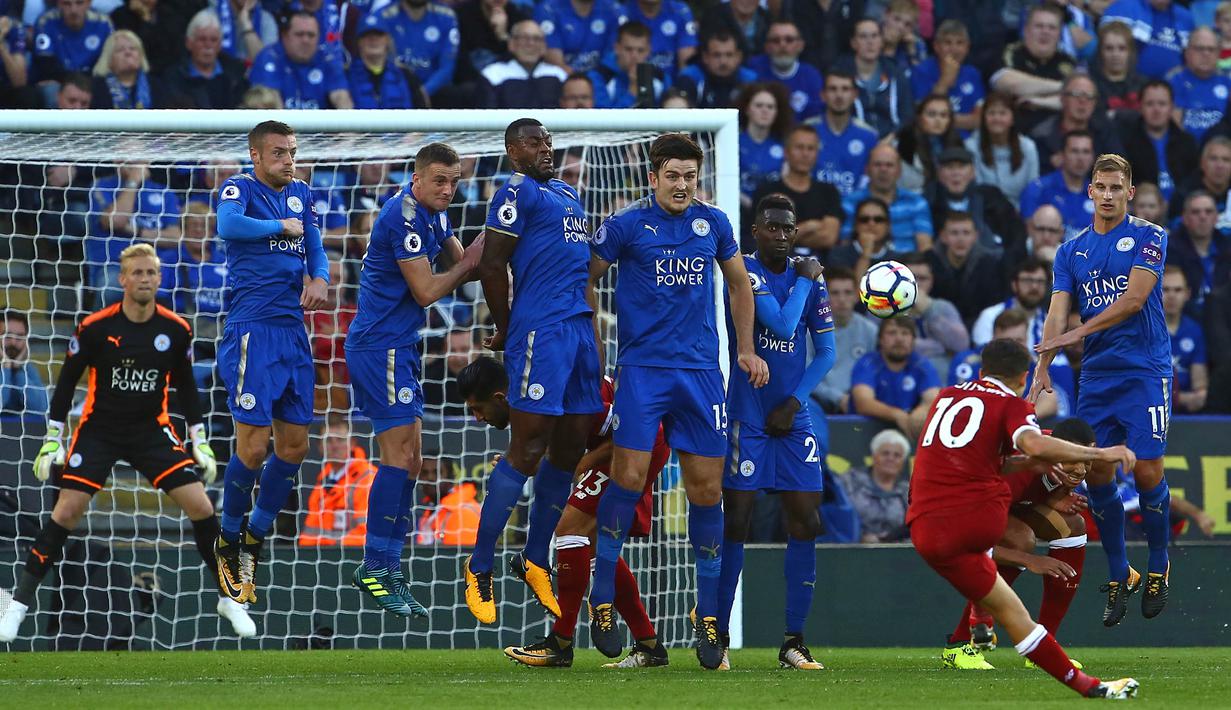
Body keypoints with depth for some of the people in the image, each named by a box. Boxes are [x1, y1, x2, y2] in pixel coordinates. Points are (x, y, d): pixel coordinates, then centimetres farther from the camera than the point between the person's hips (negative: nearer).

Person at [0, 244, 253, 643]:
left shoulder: (176, 330, -6)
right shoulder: (95, 328, -13)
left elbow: (184, 386, 8)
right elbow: (67, 381, -3)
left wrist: (200, 441, 5)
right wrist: (52, 439, -5)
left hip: (151, 430, 2)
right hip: (99, 429, -2)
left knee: (200, 506, -9)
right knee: (67, 511, -12)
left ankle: (228, 598, 8)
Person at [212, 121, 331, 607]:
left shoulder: (300, 194, 15)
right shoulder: (240, 189, -6)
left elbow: (314, 249, 19)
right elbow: (228, 225, -27)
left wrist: (319, 279, -4)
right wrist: (283, 226, -14)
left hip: (293, 330, 7)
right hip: (252, 330, -7)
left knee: (294, 446, 8)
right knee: (253, 446, -9)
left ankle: (255, 538, 23)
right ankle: (229, 543, 9)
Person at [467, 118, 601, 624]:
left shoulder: (568, 193, 22)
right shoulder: (517, 193, -6)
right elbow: (491, 266, -10)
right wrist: (505, 330, 0)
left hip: (580, 329, 9)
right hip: (541, 331, -9)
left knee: (569, 449, 9)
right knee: (527, 450, -10)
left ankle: (534, 563, 20)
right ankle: (479, 570, -4)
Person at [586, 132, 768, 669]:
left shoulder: (713, 224, 8)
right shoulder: (625, 226, -3)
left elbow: (739, 284, 22)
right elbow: (585, 278, 7)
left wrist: (746, 349, 18)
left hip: (700, 370, 3)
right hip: (641, 368, -3)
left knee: (707, 488, 1)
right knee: (629, 477, -13)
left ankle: (709, 618, 10)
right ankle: (602, 600, 0)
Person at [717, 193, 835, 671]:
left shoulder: (811, 280, 8)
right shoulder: (744, 272, -9)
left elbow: (825, 352, 10)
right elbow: (783, 326, -21)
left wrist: (794, 402, -3)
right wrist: (804, 281, -7)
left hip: (793, 417, 5)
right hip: (747, 417, -5)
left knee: (805, 522, -1)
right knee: (736, 521, -6)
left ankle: (793, 643, 4)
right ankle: (719, 639, 1)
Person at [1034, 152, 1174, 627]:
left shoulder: (1149, 238, -1)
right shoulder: (1071, 252, 11)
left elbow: (1134, 298, -12)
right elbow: (1058, 312, 2)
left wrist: (1080, 332, -17)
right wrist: (1043, 368, -13)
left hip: (1144, 372, -4)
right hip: (1095, 377, 4)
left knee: (1147, 472, -9)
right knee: (1097, 475, -1)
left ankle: (1158, 570, 11)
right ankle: (1119, 578, 12)